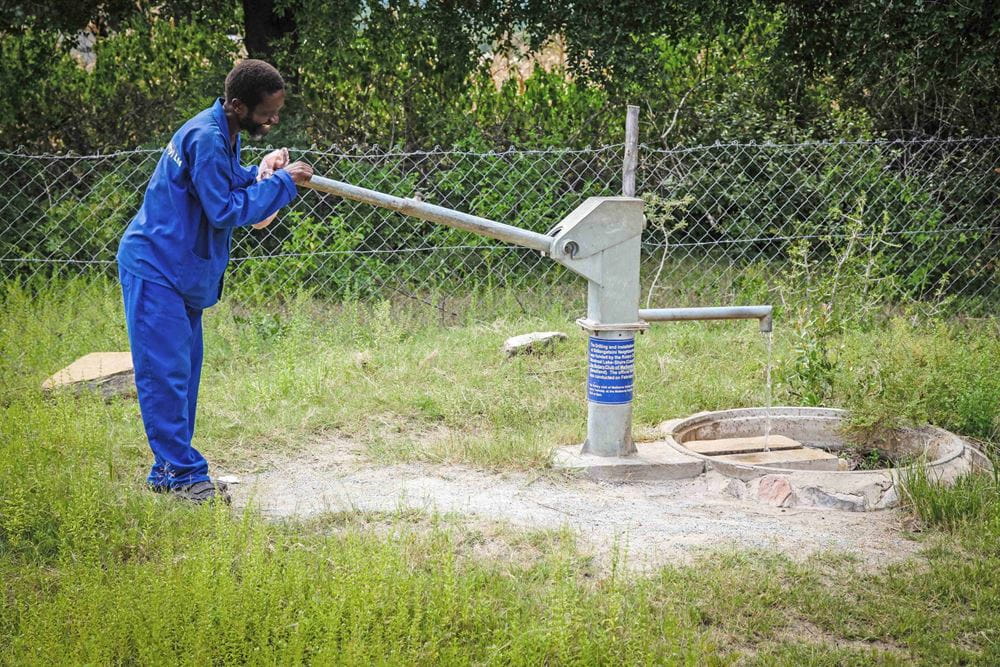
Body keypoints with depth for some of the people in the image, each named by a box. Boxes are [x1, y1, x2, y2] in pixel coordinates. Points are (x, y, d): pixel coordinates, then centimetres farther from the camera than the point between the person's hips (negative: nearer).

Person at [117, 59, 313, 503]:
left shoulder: (225, 135, 9)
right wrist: (281, 183, -18)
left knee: (183, 372, 12)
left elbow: (228, 185, 16)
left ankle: (168, 472, 18)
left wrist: (261, 171, -1)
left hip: (183, 272, 10)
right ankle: (184, 473, -7)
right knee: (166, 371, -8)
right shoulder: (205, 138, -22)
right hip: (155, 267, -10)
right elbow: (223, 210, -22)